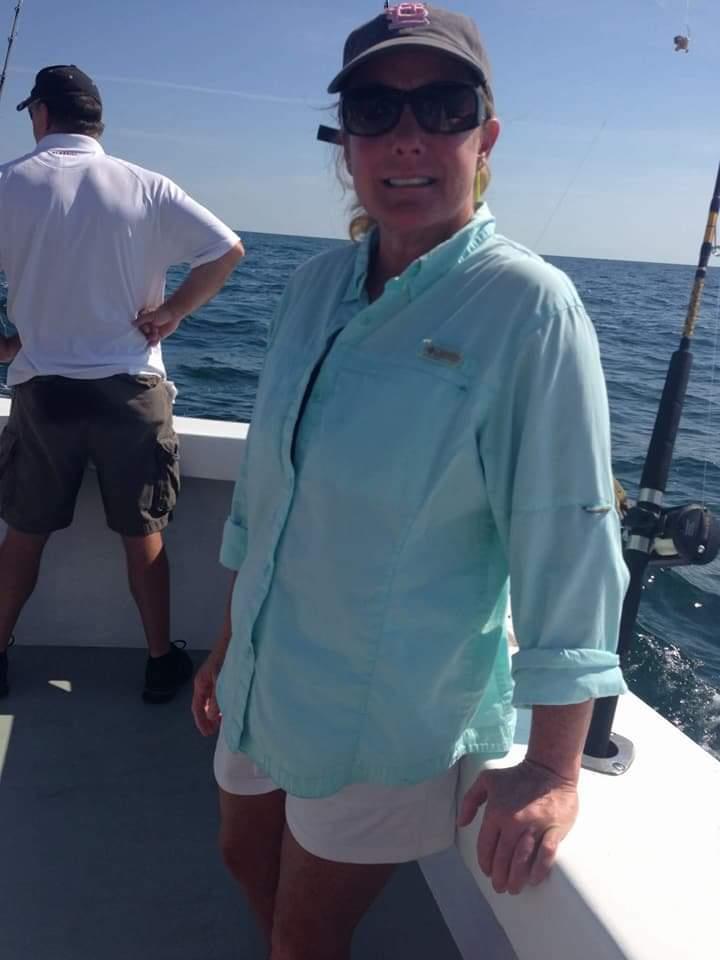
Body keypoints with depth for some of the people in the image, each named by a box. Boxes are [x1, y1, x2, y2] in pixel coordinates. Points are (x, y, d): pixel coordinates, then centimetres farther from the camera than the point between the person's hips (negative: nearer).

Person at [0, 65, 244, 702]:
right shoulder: (145, 188, -2)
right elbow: (228, 250, -5)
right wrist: (171, 314, 2)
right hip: (132, 386, 0)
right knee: (143, 533, 10)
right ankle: (161, 662, 20)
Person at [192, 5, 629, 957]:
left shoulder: (527, 306, -20)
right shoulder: (318, 284, -1)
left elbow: (568, 543, -20)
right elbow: (269, 482, 7)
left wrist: (552, 770, -19)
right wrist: (230, 643, 13)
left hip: (394, 716, -6)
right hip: (269, 674, 6)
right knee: (247, 853, 27)